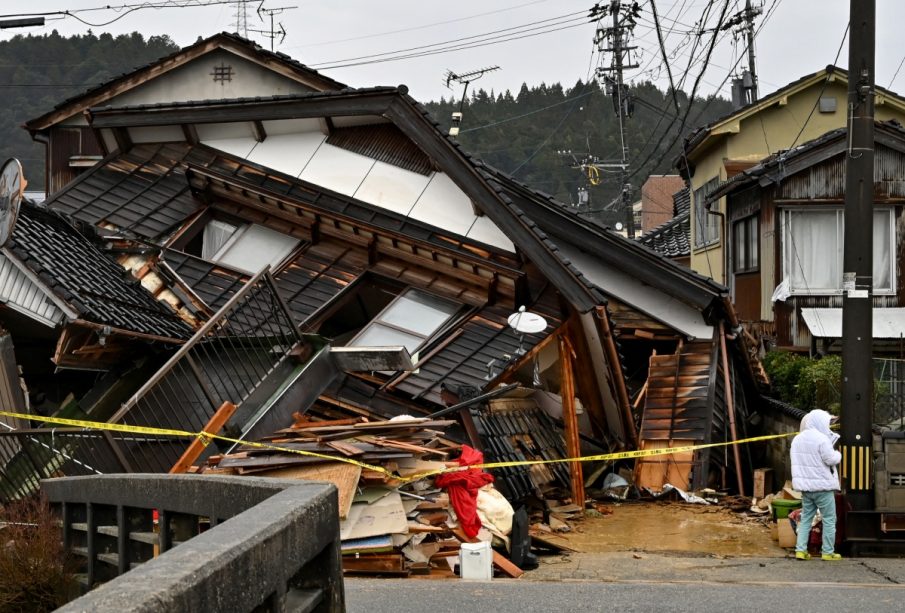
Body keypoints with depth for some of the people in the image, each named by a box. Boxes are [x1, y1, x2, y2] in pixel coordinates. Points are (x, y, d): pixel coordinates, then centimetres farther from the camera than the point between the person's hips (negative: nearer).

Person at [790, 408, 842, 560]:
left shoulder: (797, 439, 9)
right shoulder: (822, 439, -16)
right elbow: (830, 460, -14)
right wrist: (838, 454, 5)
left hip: (805, 486, 7)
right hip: (822, 485, -7)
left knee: (806, 518, 12)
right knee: (829, 519, 4)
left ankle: (800, 550, 5)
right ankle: (828, 552, 5)